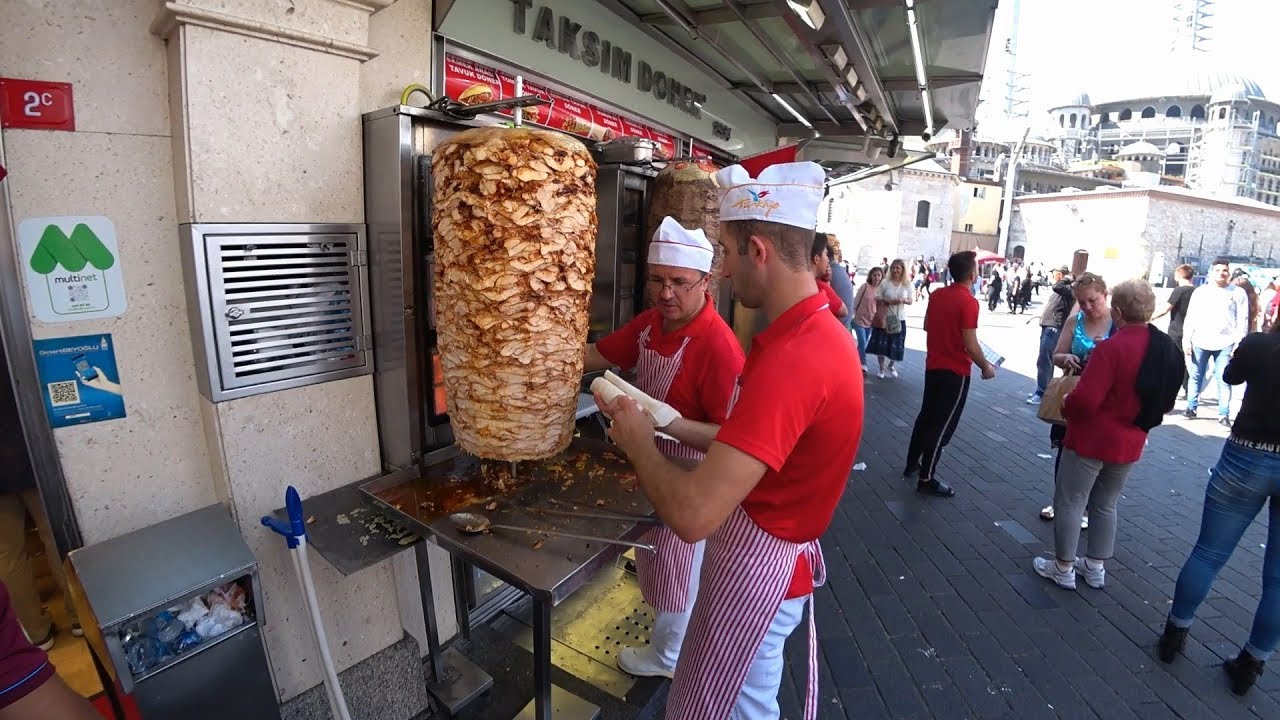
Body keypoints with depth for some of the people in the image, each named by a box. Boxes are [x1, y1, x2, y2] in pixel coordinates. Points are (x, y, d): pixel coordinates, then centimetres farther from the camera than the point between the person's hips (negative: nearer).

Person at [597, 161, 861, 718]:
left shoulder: (792, 358, -33)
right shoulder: (819, 332, 1)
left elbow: (692, 515, -36)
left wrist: (637, 441, -19)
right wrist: (673, 425, 5)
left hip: (756, 569, -9)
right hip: (775, 557, 9)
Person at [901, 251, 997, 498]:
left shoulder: (937, 294, 2)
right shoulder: (968, 302, -19)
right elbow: (970, 345, -20)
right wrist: (986, 367, -6)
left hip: (933, 365, 7)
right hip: (955, 371, -7)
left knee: (926, 416, 19)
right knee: (943, 425, 1)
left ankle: (912, 464, 28)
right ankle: (927, 479, 8)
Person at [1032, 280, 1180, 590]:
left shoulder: (1112, 348, -24)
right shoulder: (1168, 348, 1)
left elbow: (1084, 400, -27)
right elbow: (1166, 402, 11)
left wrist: (1065, 407, -7)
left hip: (1092, 439, -7)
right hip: (1129, 443, 8)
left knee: (1070, 502, 7)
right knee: (1106, 505, 21)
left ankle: (1063, 569, 18)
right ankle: (1096, 567, 32)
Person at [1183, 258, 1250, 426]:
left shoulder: (1238, 293, 6)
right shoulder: (1200, 291, 8)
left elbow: (1242, 321, 3)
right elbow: (1191, 317, 7)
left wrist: (1239, 344, -6)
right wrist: (1186, 340, 0)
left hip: (1225, 344, -1)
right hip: (1200, 342, 1)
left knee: (1224, 381, -1)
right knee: (1195, 377, 7)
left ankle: (1224, 415, 3)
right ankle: (1191, 407, 17)